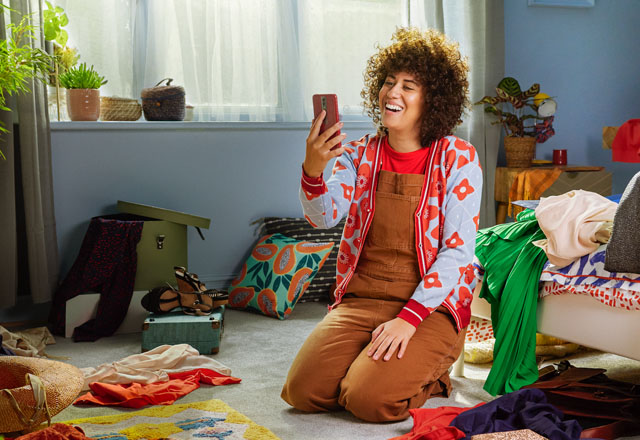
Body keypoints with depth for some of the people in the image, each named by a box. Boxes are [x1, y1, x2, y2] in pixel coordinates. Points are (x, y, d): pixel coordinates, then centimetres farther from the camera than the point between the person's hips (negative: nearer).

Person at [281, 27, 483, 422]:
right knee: (303, 391, -12)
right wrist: (313, 168, -31)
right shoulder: (360, 154, 5)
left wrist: (409, 318, -19)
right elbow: (324, 217, -10)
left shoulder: (458, 160, -6)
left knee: (369, 399, -21)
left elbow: (457, 252, -10)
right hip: (360, 297, 4)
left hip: (430, 304, -3)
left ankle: (428, 375, 11)